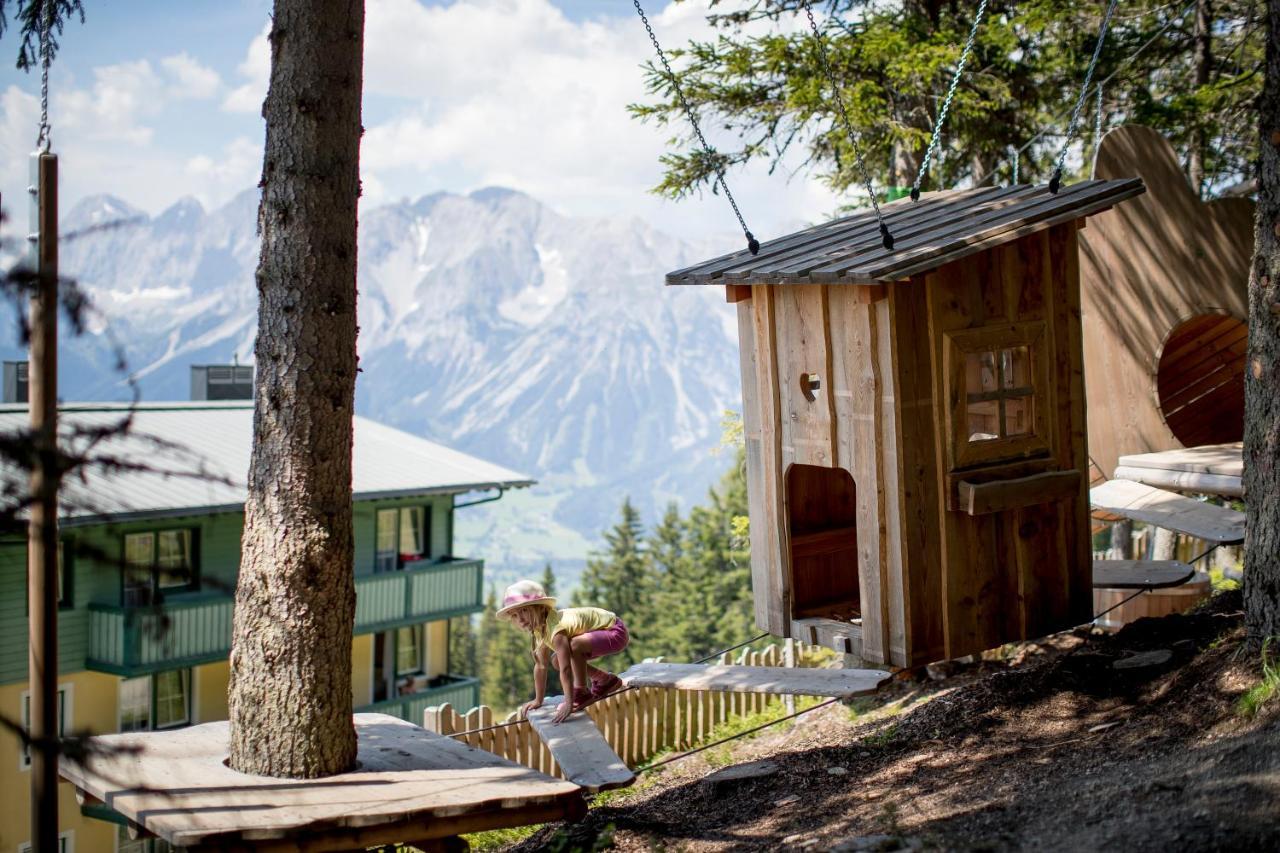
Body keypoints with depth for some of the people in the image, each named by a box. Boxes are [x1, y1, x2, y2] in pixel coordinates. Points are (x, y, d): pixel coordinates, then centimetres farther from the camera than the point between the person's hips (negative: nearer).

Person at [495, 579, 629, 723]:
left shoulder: (556, 629, -30)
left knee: (574, 645, -32)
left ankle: (581, 694, -12)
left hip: (615, 631, -10)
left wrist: (568, 704, -38)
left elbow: (565, 669, -36)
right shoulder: (540, 629, -1)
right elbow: (541, 665, 6)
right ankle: (605, 680, 20)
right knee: (558, 661, 4)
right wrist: (538, 700, 8)